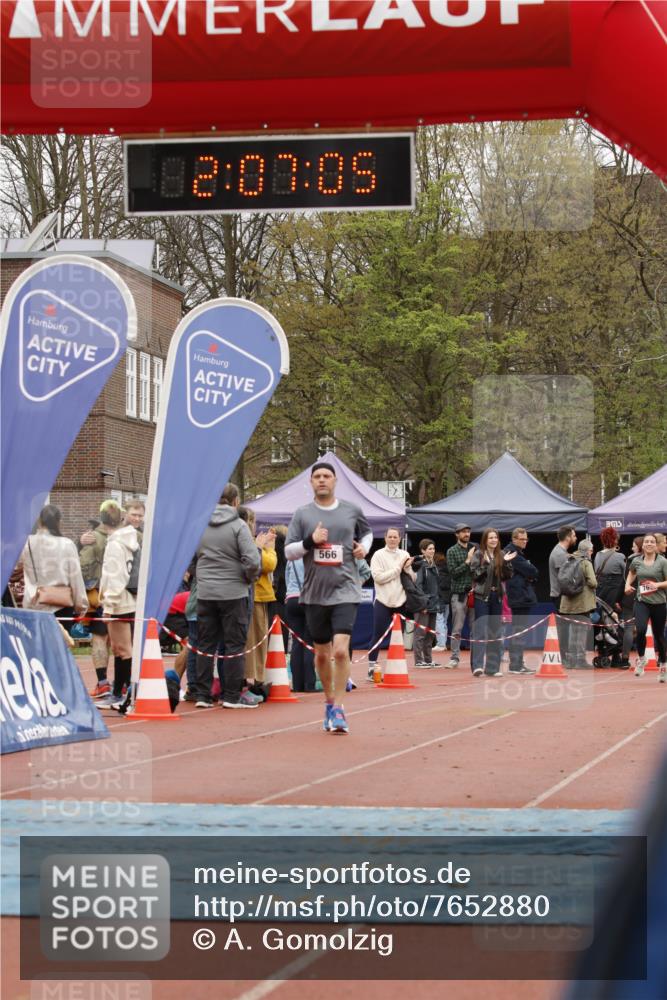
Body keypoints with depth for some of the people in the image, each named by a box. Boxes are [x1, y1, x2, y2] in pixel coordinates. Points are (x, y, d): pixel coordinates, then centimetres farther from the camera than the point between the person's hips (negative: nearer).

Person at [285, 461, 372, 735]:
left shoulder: (352, 511, 6)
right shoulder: (302, 514, 4)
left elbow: (367, 533, 25)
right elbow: (288, 551, 2)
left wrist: (364, 547, 4)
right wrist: (310, 541, -15)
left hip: (345, 590, -2)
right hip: (315, 592, 2)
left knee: (341, 650, -17)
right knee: (322, 654, 11)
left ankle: (338, 709, -9)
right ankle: (330, 702, 31)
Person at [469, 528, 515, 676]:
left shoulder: (501, 555, 10)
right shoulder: (478, 555, -2)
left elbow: (507, 576, 7)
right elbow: (475, 574, -9)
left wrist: (506, 563, -8)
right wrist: (486, 565, -21)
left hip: (497, 597, 5)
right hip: (481, 596, -5)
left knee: (495, 632, 7)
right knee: (480, 630, -12)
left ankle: (492, 667, 12)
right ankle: (477, 666, -18)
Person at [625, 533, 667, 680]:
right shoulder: (637, 562, 4)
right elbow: (632, 573, 26)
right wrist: (628, 584, 10)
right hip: (641, 601, 1)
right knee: (641, 629, -22)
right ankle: (641, 658, 1)